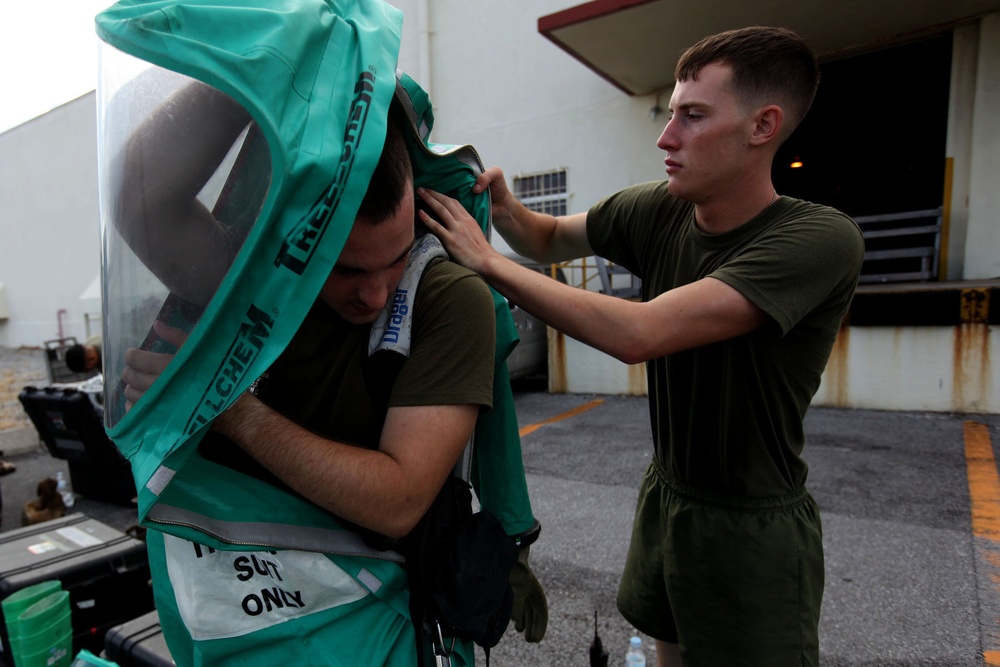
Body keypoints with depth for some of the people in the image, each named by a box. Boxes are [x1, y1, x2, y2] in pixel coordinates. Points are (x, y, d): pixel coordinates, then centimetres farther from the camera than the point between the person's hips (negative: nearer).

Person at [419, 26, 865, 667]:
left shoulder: (821, 238, -26)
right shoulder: (656, 211, -8)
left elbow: (637, 334, -36)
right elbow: (550, 240, 8)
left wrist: (487, 258, -29)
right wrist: (503, 205, -15)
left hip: (754, 528, -5)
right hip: (665, 495, 6)